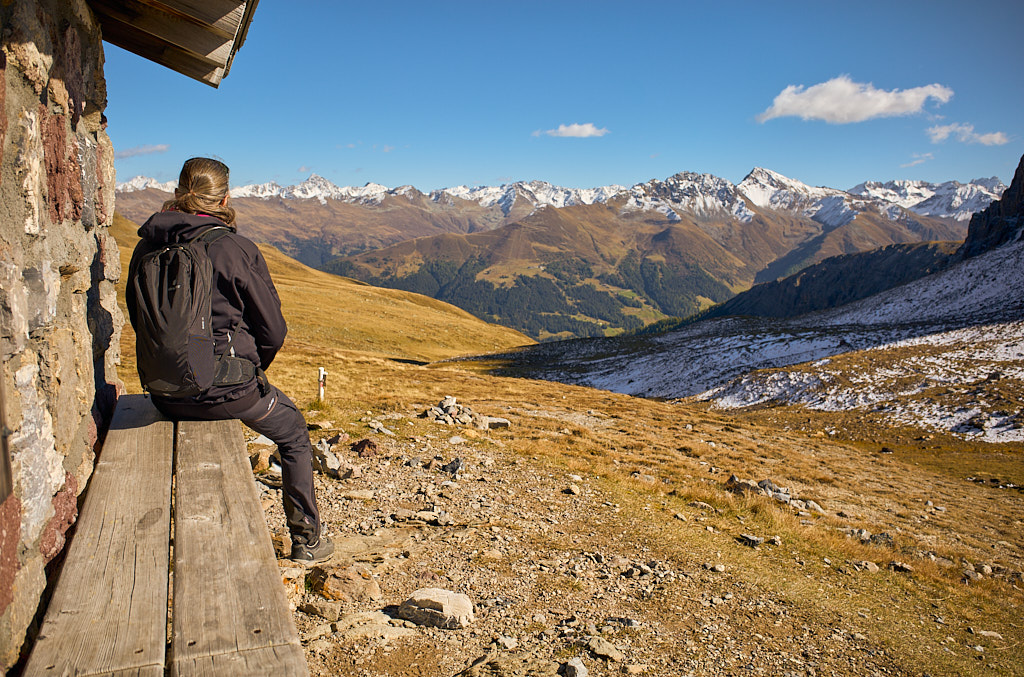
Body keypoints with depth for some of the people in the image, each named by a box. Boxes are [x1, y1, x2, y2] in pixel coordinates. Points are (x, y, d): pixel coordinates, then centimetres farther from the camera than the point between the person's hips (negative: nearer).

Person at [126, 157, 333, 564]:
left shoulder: (146, 249, 0)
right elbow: (273, 331, -9)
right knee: (294, 436, 20)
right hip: (225, 389, -5)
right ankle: (306, 540, 27)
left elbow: (139, 320, 12)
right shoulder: (238, 250, -15)